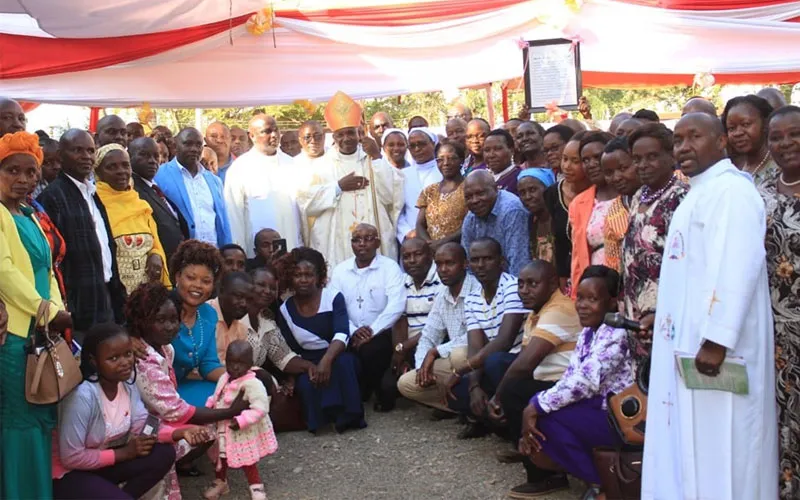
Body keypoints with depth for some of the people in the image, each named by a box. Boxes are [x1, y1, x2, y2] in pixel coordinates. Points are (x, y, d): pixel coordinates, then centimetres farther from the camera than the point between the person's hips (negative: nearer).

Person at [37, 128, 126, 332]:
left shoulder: (92, 193, 16)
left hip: (104, 299, 8)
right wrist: (64, 310, -20)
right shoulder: (53, 196, -11)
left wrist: (117, 296, 15)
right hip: (79, 305, -8)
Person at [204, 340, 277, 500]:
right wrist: (208, 407, 0)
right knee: (221, 457, 24)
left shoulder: (252, 384, -27)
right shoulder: (224, 379, 0)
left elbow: (260, 409, -32)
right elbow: (216, 398, 17)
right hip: (223, 428, 8)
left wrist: (241, 421, -36)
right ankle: (221, 482, 46)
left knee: (247, 461, 3)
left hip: (244, 432, -8)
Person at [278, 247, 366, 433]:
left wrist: (326, 360, -40)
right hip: (307, 363, 1)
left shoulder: (334, 298, -8)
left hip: (336, 357, -1)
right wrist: (308, 366, -21)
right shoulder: (285, 309, 1)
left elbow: (342, 334, -22)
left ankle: (349, 415, -24)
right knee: (306, 383, -32)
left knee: (343, 362, -35)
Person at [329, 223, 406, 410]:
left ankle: (382, 394, -2)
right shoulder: (340, 271, 10)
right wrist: (353, 331, -15)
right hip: (350, 335, 3)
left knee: (370, 351, -32)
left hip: (381, 334, -3)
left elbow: (396, 305, -14)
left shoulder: (390, 267, -2)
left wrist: (372, 331, -20)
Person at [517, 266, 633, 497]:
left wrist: (536, 407, -25)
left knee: (544, 414, -18)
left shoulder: (616, 334, -19)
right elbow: (568, 380, 3)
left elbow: (585, 382, -29)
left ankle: (602, 480, -3)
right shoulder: (586, 334, 8)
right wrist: (534, 406, -13)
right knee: (538, 405, -4)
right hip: (596, 409, 9)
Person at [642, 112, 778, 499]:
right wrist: (661, 314, 20)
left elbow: (737, 267, -23)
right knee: (690, 449, 14)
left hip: (713, 345, -10)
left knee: (716, 455, -3)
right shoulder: (699, 193, 18)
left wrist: (717, 338, -25)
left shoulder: (730, 190, -13)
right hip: (687, 342, 10)